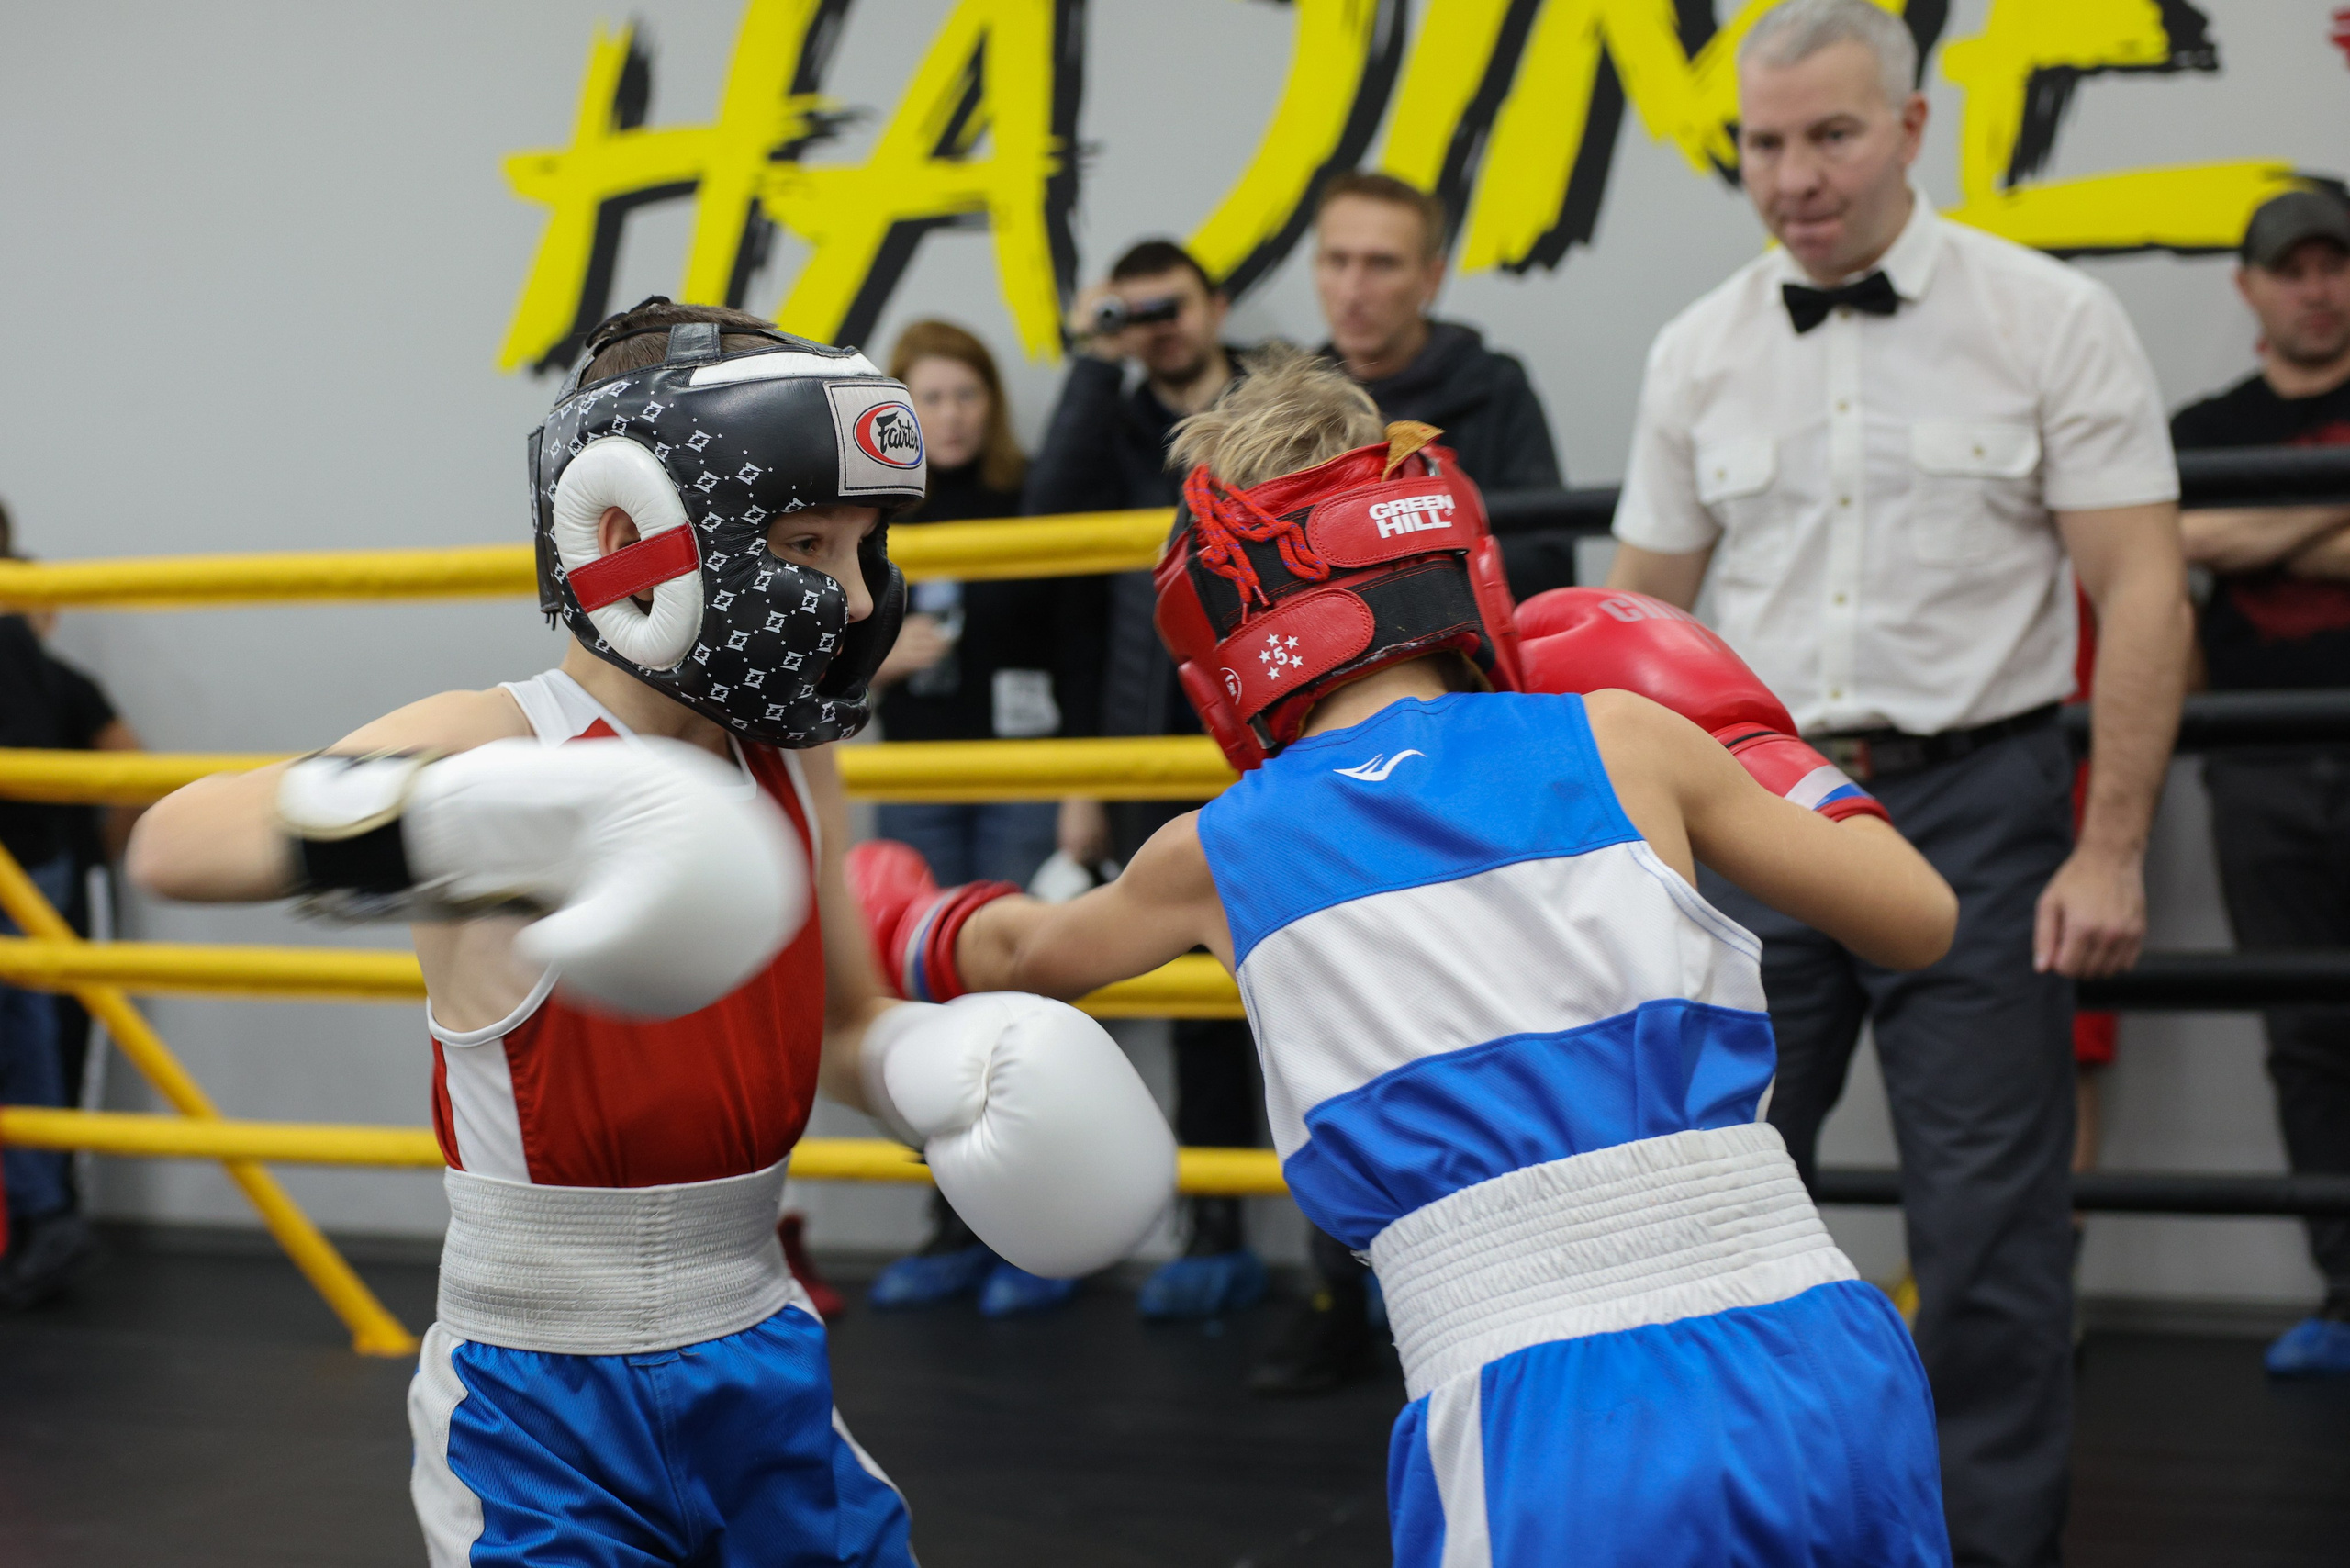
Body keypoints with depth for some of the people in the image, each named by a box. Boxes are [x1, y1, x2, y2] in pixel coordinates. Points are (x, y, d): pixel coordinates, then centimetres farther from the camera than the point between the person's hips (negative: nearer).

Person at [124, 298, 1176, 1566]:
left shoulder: (793, 767, 2)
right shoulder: (500, 741, -16)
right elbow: (175, 844, -33)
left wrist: (949, 1069, -6)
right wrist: (439, 813, -52)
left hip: (761, 1367, 6)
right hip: (546, 1414, -6)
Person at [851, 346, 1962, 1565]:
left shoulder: (1222, 851, 11)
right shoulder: (1617, 739, 7)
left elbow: (1026, 951, 34)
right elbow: (1919, 920, 16)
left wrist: (914, 935, 57)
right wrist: (1754, 749, 31)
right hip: (1828, 1368, 2)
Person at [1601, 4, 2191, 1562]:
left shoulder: (2052, 321, -4)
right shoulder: (1700, 353, 7)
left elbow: (2143, 592, -6)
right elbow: (1642, 615, 12)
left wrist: (2112, 850, -13)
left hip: (1972, 802, -3)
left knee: (1989, 1222, 0)